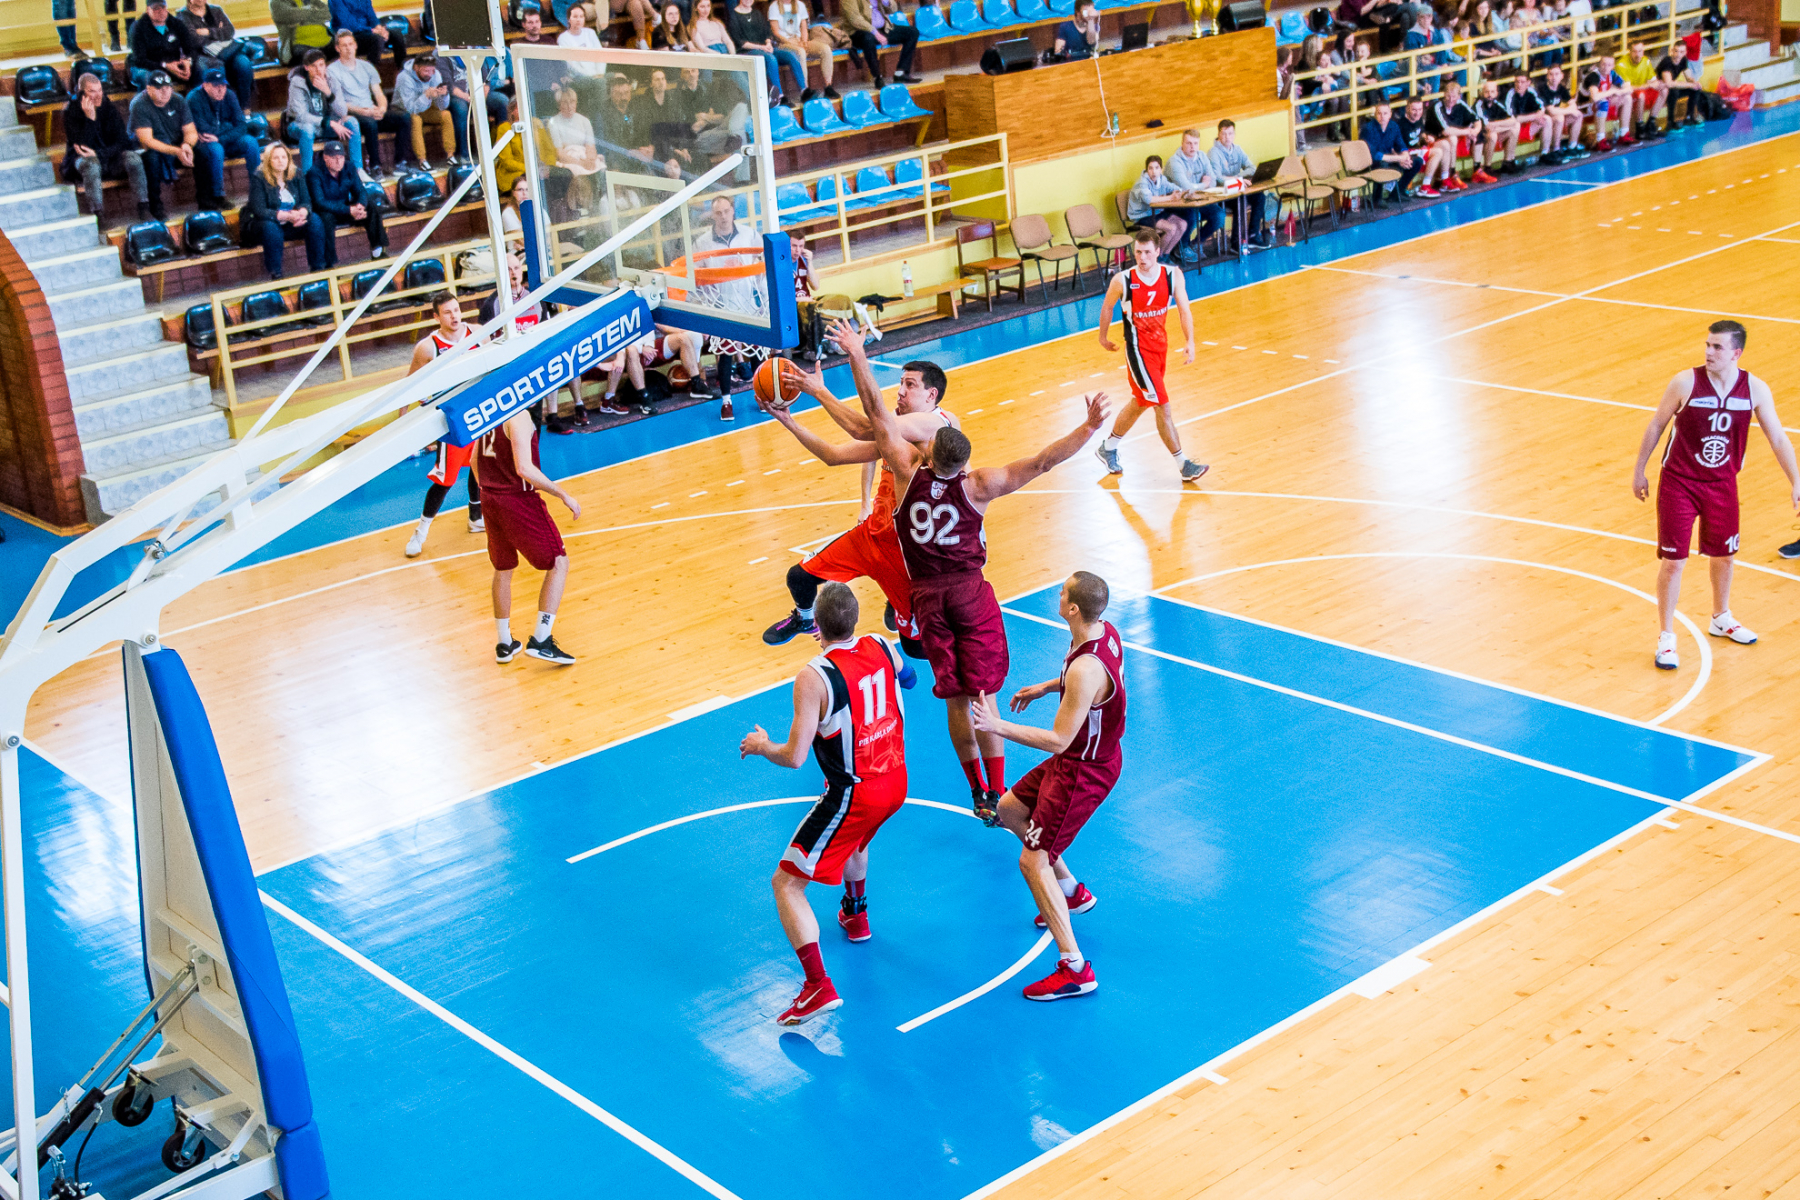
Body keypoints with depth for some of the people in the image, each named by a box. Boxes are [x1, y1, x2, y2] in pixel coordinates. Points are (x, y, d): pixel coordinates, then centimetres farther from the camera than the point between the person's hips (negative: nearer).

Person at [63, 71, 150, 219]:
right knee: (91, 163, -38)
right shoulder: (71, 113, -7)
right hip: (84, 159, -3)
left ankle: (144, 207, -26)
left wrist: (98, 153, -20)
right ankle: (96, 215, -41)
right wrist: (90, 118, -27)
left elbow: (122, 142, -5)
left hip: (111, 159, 3)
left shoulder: (110, 108, 1)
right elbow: (82, 146, -18)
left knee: (133, 157, -27)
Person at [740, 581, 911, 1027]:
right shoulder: (883, 647, -5)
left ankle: (818, 987, -9)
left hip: (853, 796, -7)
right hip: (895, 781, 7)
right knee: (854, 837, 40)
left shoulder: (813, 677, -24)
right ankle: (855, 916, 61)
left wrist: (761, 746, -2)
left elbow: (794, 756, -24)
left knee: (787, 883, 2)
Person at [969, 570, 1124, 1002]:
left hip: (1083, 771, -10)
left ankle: (1075, 970, -5)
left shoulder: (1086, 668, -34)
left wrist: (999, 727, -27)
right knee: (1009, 810, 25)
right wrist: (1046, 687, 20)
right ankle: (1072, 891, 40)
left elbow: (1058, 740, -29)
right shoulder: (1105, 631, -5)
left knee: (1032, 861, -6)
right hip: (1093, 754, 10)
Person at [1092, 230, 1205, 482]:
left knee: (1141, 403, 19)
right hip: (1138, 349, -5)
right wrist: (1103, 337, 13)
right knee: (1162, 406, -10)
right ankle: (1183, 464, -5)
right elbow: (1107, 306, 1)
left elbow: (1184, 310, -9)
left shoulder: (1173, 276, -10)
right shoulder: (1122, 281, -17)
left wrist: (1190, 342, -22)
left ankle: (1108, 448, 39)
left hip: (1160, 345, 5)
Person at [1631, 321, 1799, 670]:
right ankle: (1666, 638, 11)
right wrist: (1639, 471, 2)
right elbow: (1656, 426, -4)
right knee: (1673, 561, -3)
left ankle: (1721, 619, 43)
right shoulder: (1685, 383, -17)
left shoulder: (1755, 390, -10)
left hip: (1722, 484, 3)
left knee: (1724, 555, 18)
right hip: (1678, 483, -3)